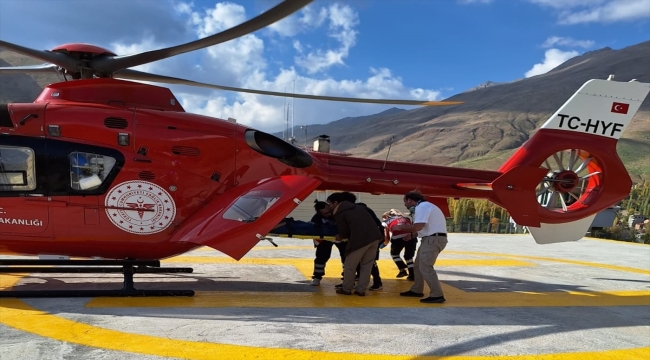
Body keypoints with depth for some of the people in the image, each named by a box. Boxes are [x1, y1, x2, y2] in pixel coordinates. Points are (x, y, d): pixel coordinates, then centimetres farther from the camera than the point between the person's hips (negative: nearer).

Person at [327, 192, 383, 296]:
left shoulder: (339, 213, 4)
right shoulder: (358, 206, 24)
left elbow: (344, 233, 5)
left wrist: (339, 237, 28)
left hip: (360, 239, -7)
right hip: (375, 236, 7)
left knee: (349, 265, 11)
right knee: (367, 265, 15)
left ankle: (346, 289, 22)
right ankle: (361, 290, 17)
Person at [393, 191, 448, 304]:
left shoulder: (422, 207, -14)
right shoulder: (424, 206, 18)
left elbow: (418, 226, -22)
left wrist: (400, 227, -11)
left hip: (433, 239, -11)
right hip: (431, 239, 11)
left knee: (425, 267, -12)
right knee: (418, 265, 18)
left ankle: (437, 295, -11)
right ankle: (416, 290, 28)